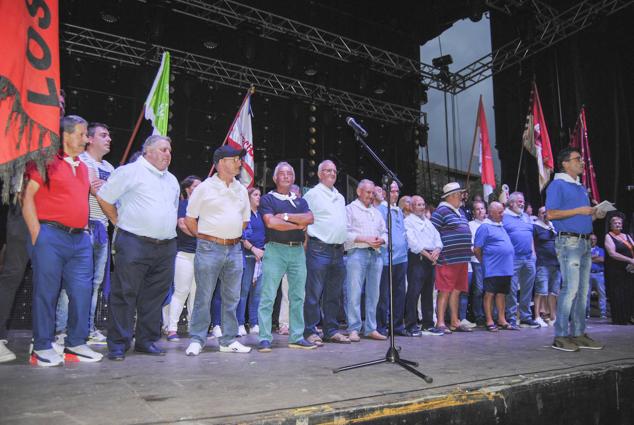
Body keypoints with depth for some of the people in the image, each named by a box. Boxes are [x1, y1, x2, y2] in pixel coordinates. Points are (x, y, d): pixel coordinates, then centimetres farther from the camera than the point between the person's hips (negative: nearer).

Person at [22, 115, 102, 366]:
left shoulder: (83, 167, 18)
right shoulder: (47, 161, -2)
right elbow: (28, 196, -7)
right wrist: (36, 233, -12)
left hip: (80, 239, 7)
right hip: (51, 236, -6)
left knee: (82, 292, 4)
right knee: (46, 292, 0)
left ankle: (76, 345, 15)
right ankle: (42, 348, 12)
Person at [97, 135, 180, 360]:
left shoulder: (172, 180, 20)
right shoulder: (130, 171, -1)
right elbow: (104, 198, -3)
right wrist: (120, 222, -1)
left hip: (166, 247, 6)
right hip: (134, 244, -6)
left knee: (155, 297, 10)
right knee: (125, 295, -3)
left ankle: (147, 341, 20)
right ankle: (118, 344, 7)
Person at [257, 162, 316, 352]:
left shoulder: (300, 201, 19)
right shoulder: (267, 199, 6)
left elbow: (310, 218, 0)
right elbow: (271, 222, -12)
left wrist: (286, 216, -9)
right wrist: (298, 225, -4)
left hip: (298, 250, 5)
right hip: (275, 250, -4)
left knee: (297, 297, 7)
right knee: (268, 296, -5)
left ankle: (296, 337, 16)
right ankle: (264, 338, 0)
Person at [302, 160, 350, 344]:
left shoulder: (340, 197, 20)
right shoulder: (312, 194, 0)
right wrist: (305, 244, -8)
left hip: (338, 250, 7)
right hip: (319, 249, -7)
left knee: (334, 294, 11)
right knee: (314, 293, -5)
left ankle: (331, 331, 20)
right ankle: (311, 332, 2)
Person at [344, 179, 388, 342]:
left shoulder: (376, 212, 25)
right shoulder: (350, 209, 5)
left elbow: (384, 232, 22)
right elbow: (345, 232, -7)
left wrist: (381, 240, -1)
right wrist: (365, 239, -13)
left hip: (376, 254, 6)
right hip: (357, 253, -6)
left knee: (373, 294, 6)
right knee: (354, 293, -8)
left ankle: (371, 328, 14)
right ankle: (354, 329, -2)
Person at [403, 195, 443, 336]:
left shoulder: (428, 222, 24)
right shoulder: (408, 221, 1)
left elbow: (437, 238, 15)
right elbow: (413, 242, -10)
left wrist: (436, 251, -5)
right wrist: (427, 254, -13)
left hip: (431, 259, 7)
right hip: (417, 258, -7)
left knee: (428, 293, 9)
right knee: (413, 292, -10)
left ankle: (428, 324, 15)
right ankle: (411, 326, -7)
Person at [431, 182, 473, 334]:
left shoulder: (460, 211, 18)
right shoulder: (441, 211, -8)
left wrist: (467, 251, 22)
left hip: (462, 258, 8)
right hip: (448, 259, -8)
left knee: (456, 291, 13)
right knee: (445, 291, -5)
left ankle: (455, 322, 21)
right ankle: (440, 323, 2)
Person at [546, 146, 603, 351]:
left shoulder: (581, 187, 22)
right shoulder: (557, 185, -4)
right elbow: (551, 213, -15)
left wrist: (594, 213, 8)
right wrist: (579, 211, -15)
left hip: (585, 242, 9)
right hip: (568, 241, -9)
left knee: (583, 290, 9)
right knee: (570, 289, -12)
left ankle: (578, 333, 16)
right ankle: (560, 336, -6)